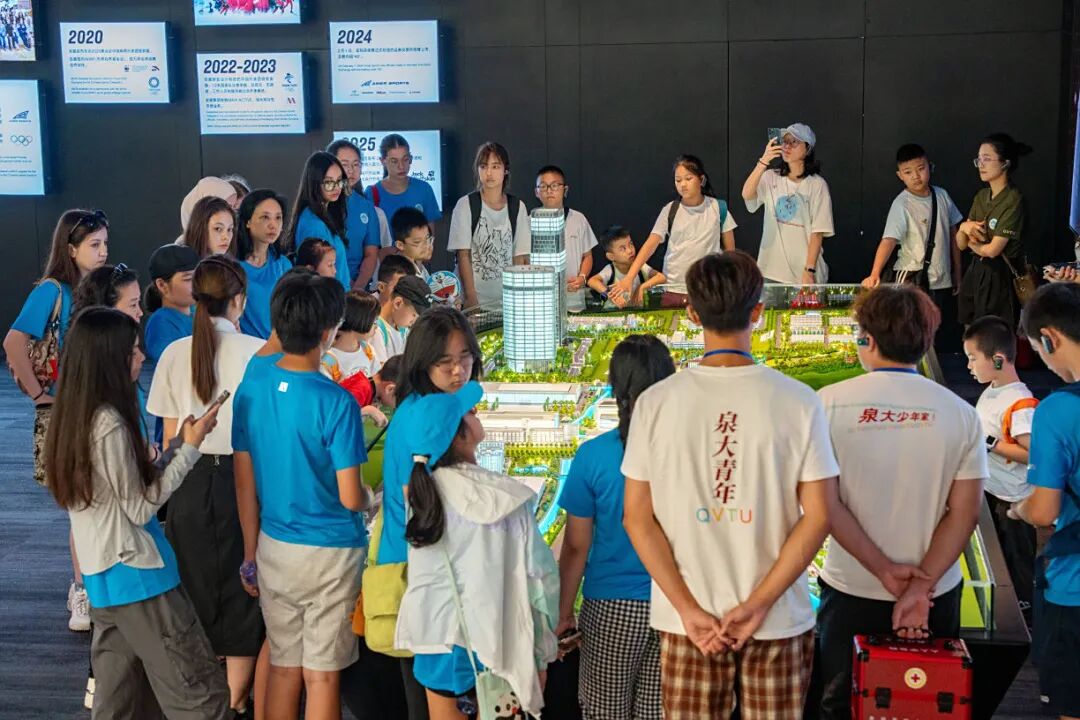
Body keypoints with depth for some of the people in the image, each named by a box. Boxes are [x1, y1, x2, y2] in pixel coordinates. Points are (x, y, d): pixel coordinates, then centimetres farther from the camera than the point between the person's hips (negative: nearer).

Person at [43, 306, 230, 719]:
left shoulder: (74, 418, 8)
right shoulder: (110, 424, -20)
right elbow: (140, 508, -15)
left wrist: (178, 444, 8)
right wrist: (189, 449, -11)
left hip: (103, 576, 9)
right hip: (136, 574, -9)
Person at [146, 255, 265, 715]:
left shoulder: (175, 354, 0)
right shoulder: (257, 352, -10)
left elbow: (170, 438, 4)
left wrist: (174, 487, 16)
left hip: (189, 482, 3)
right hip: (241, 477, -3)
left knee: (196, 587, 15)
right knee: (241, 589, 9)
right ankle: (235, 700, 16)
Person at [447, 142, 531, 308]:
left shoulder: (517, 207, 6)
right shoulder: (466, 205, -3)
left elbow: (520, 257, 6)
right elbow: (463, 255, -6)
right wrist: (471, 298, -12)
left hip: (506, 297, 2)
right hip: (474, 297, -2)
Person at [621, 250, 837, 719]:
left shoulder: (655, 403, -6)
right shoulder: (798, 402, -8)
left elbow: (637, 517, -5)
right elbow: (817, 517, -9)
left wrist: (689, 609, -5)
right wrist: (758, 604, -8)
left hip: (686, 618, 1)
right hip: (779, 619, 0)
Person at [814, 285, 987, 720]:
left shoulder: (830, 403, -11)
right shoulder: (960, 414, -6)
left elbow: (824, 502, -14)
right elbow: (965, 512, -9)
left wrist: (884, 570, -11)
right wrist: (920, 586, -11)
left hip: (851, 590, -1)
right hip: (936, 592, 2)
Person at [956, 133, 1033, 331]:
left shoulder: (1013, 200, -14)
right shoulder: (981, 196, 10)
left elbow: (993, 249, -18)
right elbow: (961, 244, 9)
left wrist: (973, 244, 3)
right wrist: (963, 228, -13)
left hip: (999, 278, -7)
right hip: (975, 273, 7)